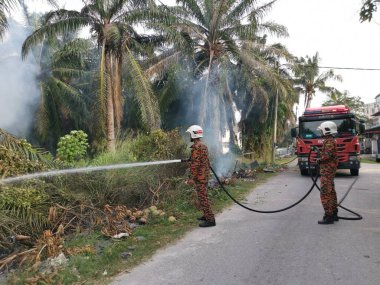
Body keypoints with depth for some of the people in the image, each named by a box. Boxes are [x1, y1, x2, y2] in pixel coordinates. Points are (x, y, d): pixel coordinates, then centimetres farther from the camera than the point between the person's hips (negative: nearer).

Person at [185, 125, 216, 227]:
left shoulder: (196, 147, -17)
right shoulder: (204, 146, 14)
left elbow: (195, 164, -22)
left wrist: (192, 178, -21)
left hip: (199, 176, -10)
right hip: (205, 174, 10)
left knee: (203, 197, -6)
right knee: (202, 196, 19)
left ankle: (210, 220, -4)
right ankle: (207, 215, 28)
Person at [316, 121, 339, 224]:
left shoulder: (329, 141, -17)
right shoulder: (331, 140, 16)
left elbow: (327, 155, -27)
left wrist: (319, 160, -12)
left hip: (327, 170, -11)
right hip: (330, 170, 11)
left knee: (325, 193, -7)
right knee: (331, 192, 17)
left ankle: (328, 217, -4)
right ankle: (334, 214, 26)